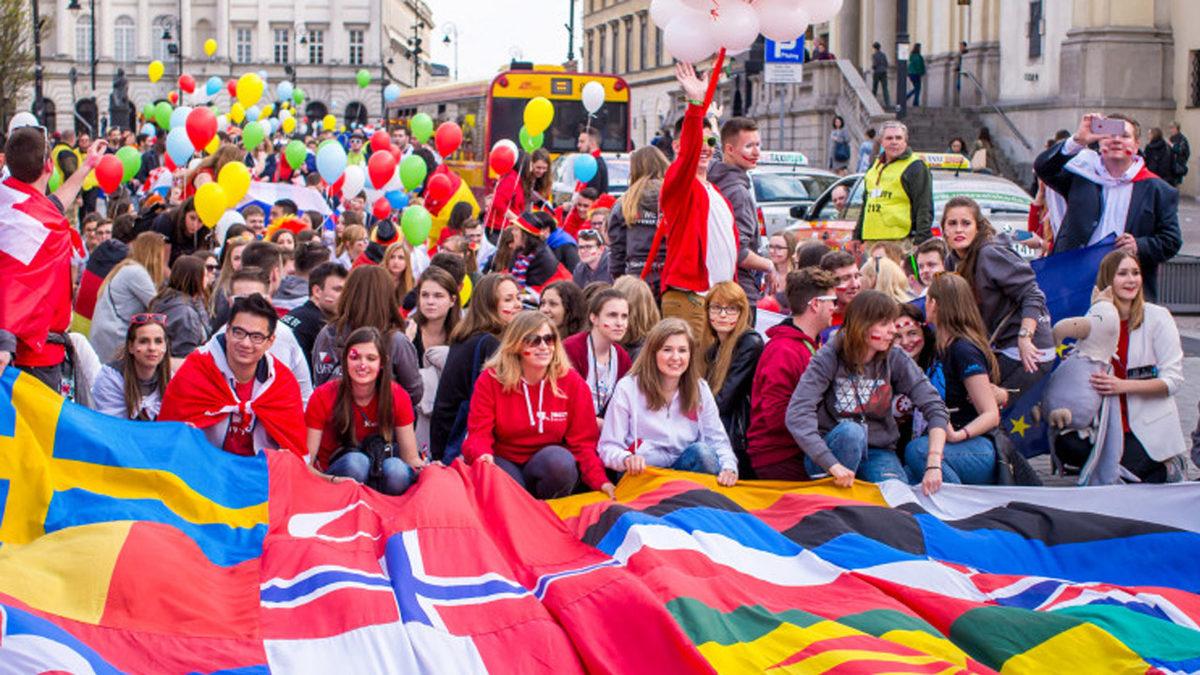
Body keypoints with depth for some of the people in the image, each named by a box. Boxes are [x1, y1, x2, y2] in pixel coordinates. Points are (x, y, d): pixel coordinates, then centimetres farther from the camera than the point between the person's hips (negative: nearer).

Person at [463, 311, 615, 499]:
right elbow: (479, 433, -13)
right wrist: (482, 455, -38)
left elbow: (583, 441, -5)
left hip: (551, 465, 2)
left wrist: (601, 481, -22)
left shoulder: (573, 383, -4)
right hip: (504, 463, -2)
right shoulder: (490, 380, -6)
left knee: (560, 460, -33)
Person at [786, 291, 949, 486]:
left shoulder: (895, 360, -4)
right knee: (850, 431, -34)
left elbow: (934, 407, -8)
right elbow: (797, 414, -24)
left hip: (878, 452, 2)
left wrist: (934, 464, -22)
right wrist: (832, 465, -36)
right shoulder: (829, 357, -13)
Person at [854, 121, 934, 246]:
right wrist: (857, 236, 26)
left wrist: (922, 241, -16)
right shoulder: (874, 166, 22)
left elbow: (924, 208, -7)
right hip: (870, 241, 7)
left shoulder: (915, 167, -1)